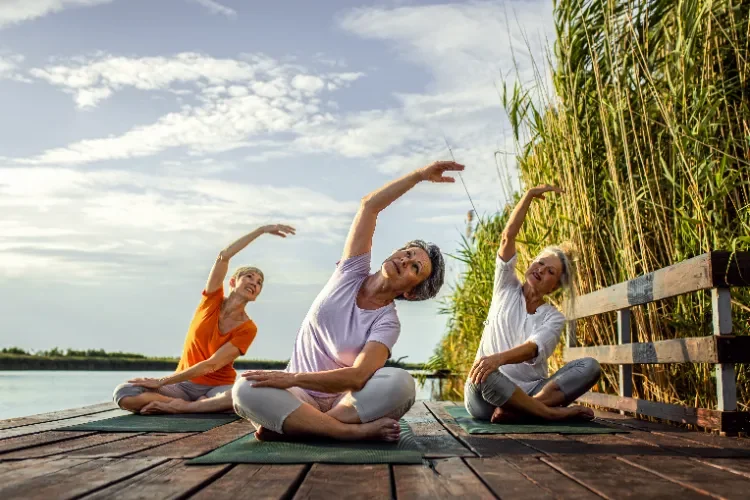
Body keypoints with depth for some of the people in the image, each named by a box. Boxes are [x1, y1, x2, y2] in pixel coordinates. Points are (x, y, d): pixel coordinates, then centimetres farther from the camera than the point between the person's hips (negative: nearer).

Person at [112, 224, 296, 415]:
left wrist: (161, 381, -19)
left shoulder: (248, 328, -8)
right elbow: (223, 256, -16)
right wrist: (262, 230, -19)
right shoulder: (212, 300, -1)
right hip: (184, 383, 2)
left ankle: (178, 407, -21)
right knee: (124, 394, -24)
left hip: (217, 387, -1)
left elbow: (211, 365, -16)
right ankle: (203, 406, -17)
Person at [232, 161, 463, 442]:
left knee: (400, 383, -32)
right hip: (299, 396, 2)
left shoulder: (387, 323, -9)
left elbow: (357, 377, -25)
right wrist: (419, 175, -12)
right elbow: (370, 205, -9)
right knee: (246, 389, -31)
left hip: (346, 400, -1)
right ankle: (357, 431, -33)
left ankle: (284, 425, -31)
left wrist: (292, 378, -31)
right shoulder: (352, 272, -1)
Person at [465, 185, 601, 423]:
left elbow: (533, 349, -18)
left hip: (528, 392, 2)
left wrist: (500, 358, -38)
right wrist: (529, 196, -6)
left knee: (590, 366, -20)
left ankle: (515, 411, -34)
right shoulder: (506, 289, 9)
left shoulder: (554, 317, 5)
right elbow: (508, 236, -4)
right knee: (482, 375, -39)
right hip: (486, 396, -2)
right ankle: (552, 412, -23)